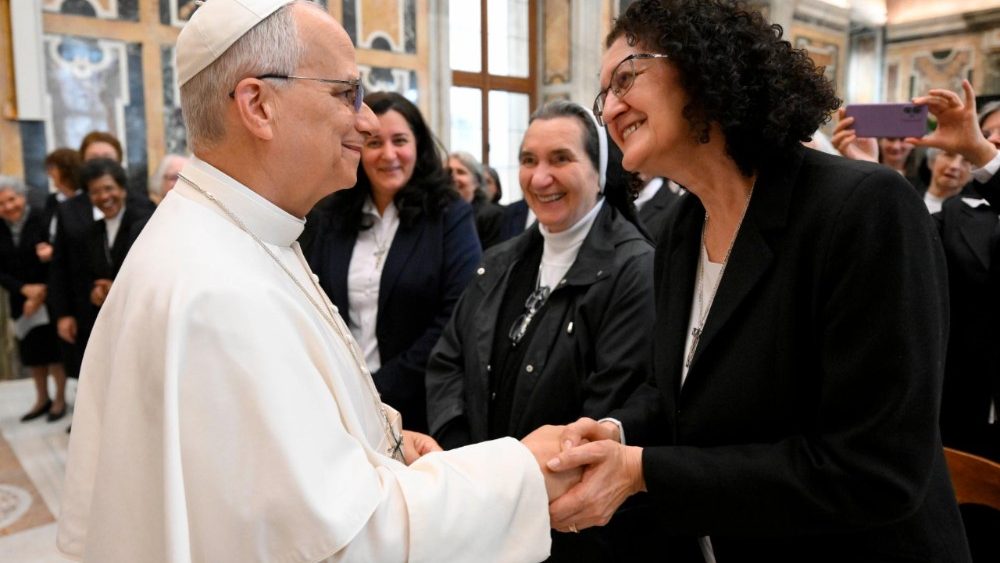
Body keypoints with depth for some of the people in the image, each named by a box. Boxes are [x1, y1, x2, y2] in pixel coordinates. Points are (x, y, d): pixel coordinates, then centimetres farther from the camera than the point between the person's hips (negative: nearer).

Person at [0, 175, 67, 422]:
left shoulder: (43, 219, -12)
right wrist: (24, 289, -13)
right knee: (30, 351, 12)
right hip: (20, 299, 4)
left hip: (48, 296, -4)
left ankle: (60, 400, 16)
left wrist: (40, 296, -12)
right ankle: (42, 399, 28)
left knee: (53, 348, 1)